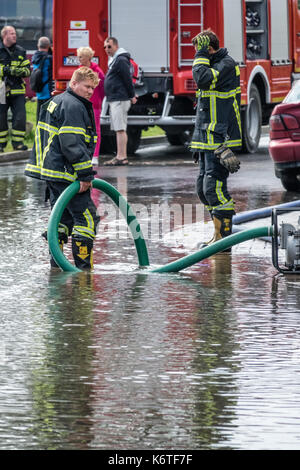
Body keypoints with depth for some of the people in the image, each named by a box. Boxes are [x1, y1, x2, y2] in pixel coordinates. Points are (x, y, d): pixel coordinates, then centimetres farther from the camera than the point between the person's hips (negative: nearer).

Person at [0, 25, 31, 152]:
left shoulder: (21, 51, 12)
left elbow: (27, 69, 11)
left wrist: (22, 71, -10)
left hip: (17, 91, 3)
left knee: (20, 117, -5)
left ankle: (18, 142, 4)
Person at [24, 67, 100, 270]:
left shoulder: (57, 102, 20)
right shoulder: (73, 106, -14)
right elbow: (72, 143, -22)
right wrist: (85, 174, -22)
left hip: (51, 169, 10)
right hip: (66, 174, -10)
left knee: (62, 215, 16)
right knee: (86, 216, -7)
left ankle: (56, 262, 17)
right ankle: (83, 266, -9)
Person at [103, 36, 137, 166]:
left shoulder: (121, 60, -14)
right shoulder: (114, 60, 19)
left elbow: (128, 79, -16)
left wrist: (132, 96, -11)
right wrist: (131, 94, 22)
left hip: (120, 100, -11)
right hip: (114, 100, 11)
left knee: (120, 129, -11)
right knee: (118, 129, 11)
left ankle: (122, 157, -13)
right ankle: (120, 156, 14)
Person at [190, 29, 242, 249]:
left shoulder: (227, 64, -11)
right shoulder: (215, 65, 19)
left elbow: (203, 79, -29)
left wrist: (202, 55, -14)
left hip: (221, 139, -10)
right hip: (209, 140, 10)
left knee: (214, 187, -12)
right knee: (203, 188, 11)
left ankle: (224, 237, -7)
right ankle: (220, 235, 18)